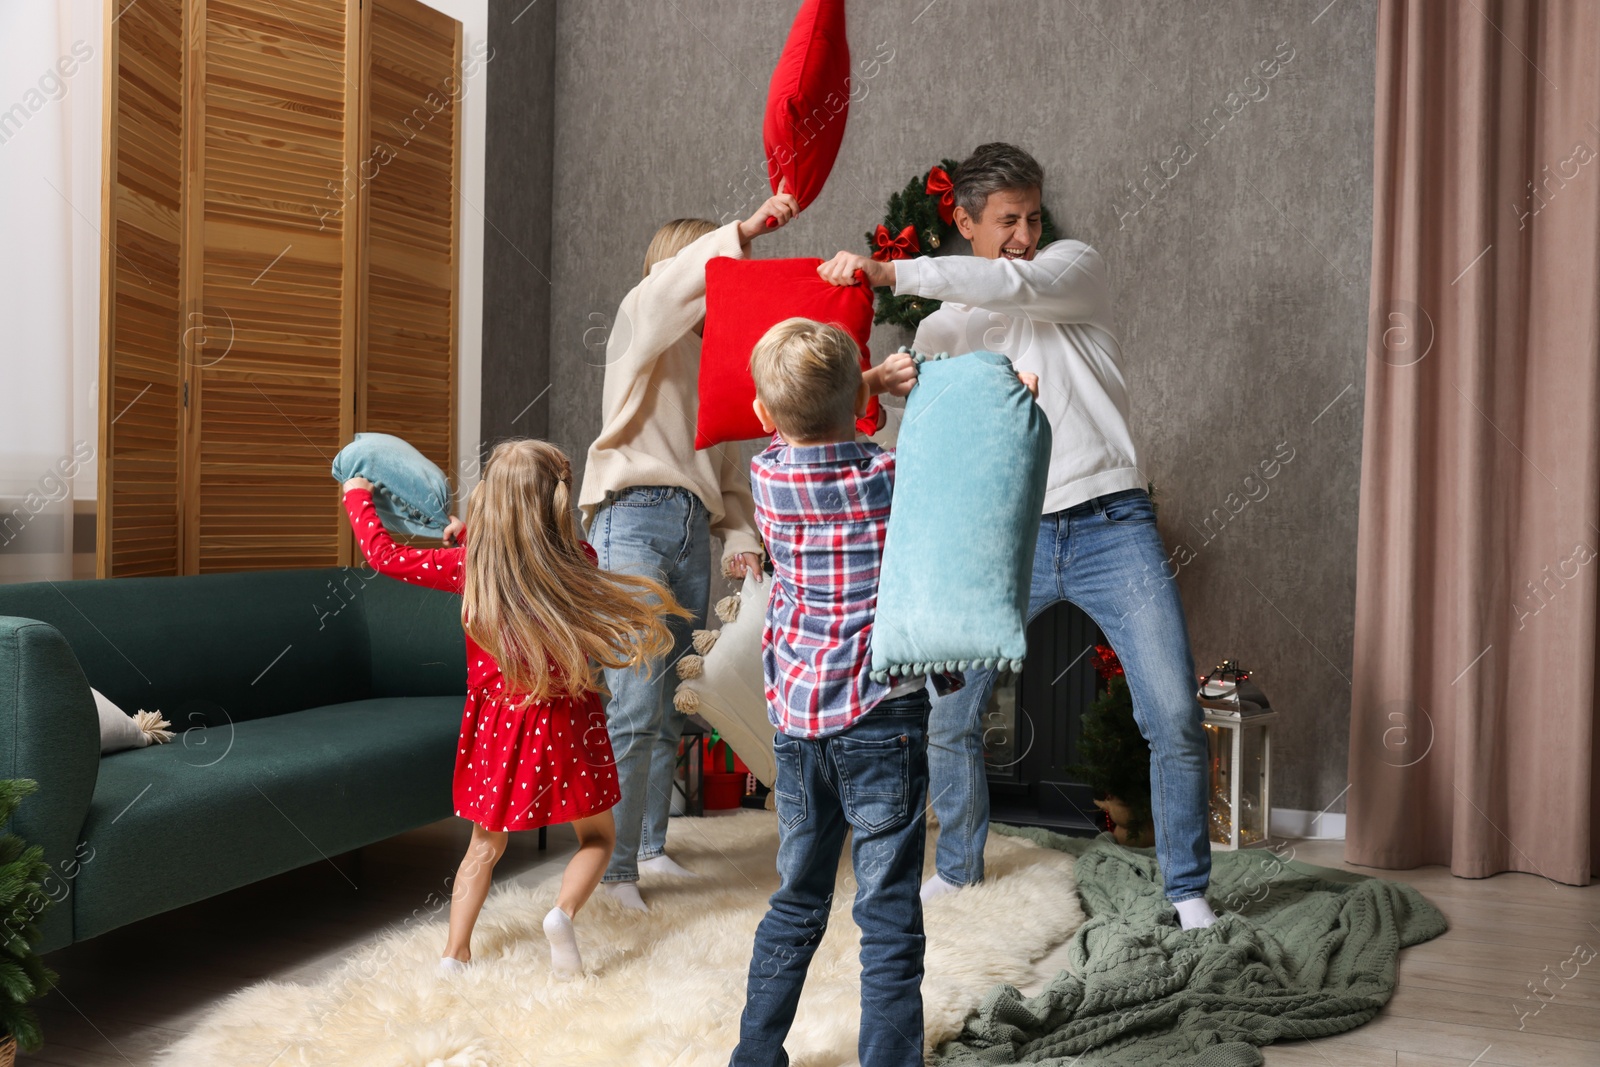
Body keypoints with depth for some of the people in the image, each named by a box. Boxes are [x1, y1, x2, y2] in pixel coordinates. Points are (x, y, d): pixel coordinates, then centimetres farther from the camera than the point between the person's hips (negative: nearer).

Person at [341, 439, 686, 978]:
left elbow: (384, 555, 3)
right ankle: (564, 911, -10)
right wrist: (472, 533, 21)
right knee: (597, 835, 15)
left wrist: (358, 496, 19)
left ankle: (454, 953, 19)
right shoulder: (578, 561, -10)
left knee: (486, 845, 20)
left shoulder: (469, 565, -10)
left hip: (496, 728, 2)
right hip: (562, 725, -1)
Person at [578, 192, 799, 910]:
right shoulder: (642, 318, 7)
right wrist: (743, 231, -24)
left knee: (671, 709, 8)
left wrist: (739, 537, 9)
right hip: (635, 518, -7)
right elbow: (671, 284, -19)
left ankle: (650, 845, 19)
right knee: (634, 706, -14)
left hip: (691, 527, 7)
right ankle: (614, 867, -8)